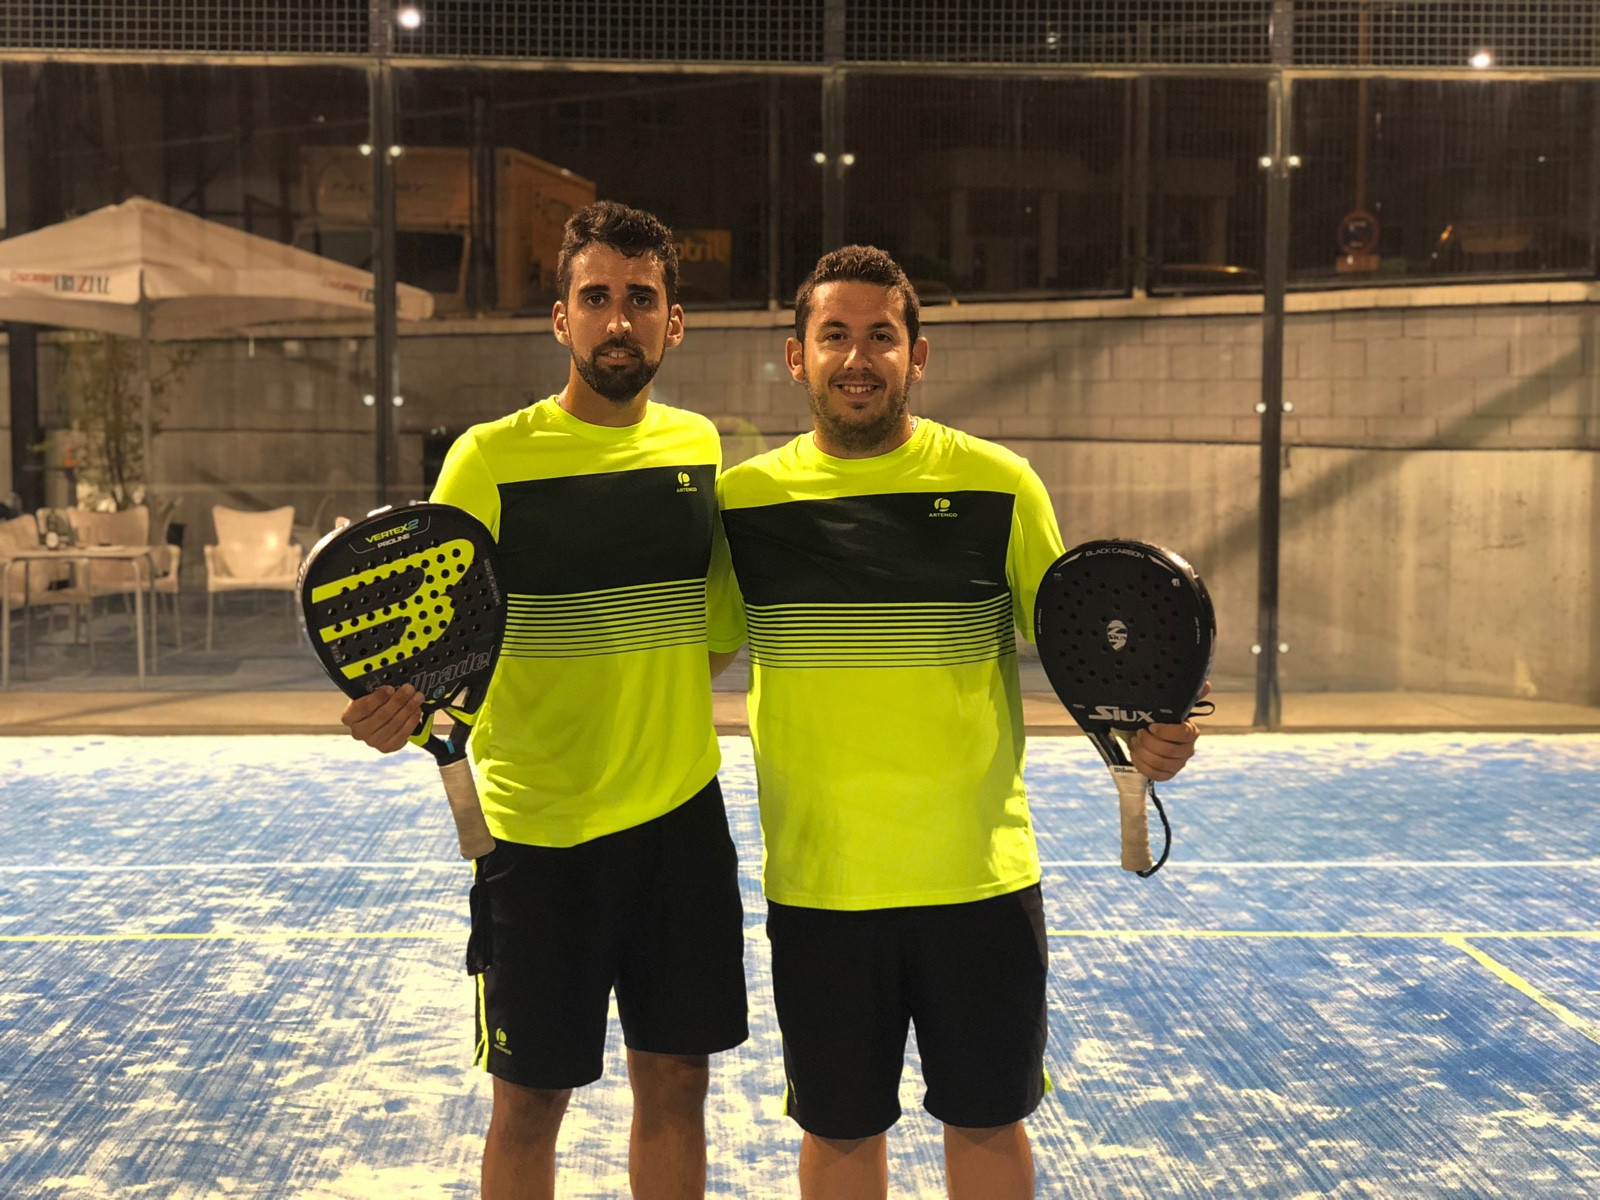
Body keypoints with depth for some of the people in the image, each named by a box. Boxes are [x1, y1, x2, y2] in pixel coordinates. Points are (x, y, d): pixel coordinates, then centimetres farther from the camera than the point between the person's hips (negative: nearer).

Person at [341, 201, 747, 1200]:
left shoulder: (699, 444, 5)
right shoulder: (491, 458, -10)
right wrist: (407, 704, -31)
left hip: (683, 816, 4)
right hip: (540, 828, -4)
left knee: (676, 1082, 13)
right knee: (531, 1100, 7)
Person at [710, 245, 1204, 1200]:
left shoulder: (998, 486, -3)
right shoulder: (744, 500, 0)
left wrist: (1140, 729, -13)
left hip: (980, 875, 0)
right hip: (818, 882, 1)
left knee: (987, 1120, 13)